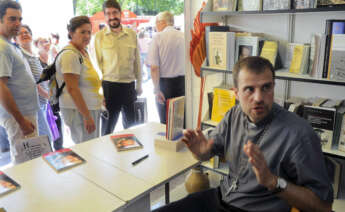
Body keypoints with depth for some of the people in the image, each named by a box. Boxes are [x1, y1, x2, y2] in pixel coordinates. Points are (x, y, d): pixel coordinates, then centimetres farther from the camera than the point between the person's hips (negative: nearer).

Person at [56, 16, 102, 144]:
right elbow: (72, 89, -22)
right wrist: (87, 116, -23)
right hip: (78, 110, -9)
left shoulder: (84, 52, 13)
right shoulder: (70, 54, -16)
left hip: (92, 108, 9)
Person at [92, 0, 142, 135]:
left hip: (129, 85, 3)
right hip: (109, 86, -3)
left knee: (131, 125, 15)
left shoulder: (132, 34, 5)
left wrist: (139, 84, 11)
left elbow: (137, 61, 10)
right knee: (107, 126, 7)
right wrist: (100, 89, -6)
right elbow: (96, 63, -1)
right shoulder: (99, 36, -2)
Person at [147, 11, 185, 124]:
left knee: (166, 122, 6)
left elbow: (154, 67, -13)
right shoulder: (183, 36, 3)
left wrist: (157, 89, -10)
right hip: (182, 81, 4)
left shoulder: (157, 38, -7)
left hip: (165, 82, -3)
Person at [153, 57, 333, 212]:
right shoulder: (234, 115, 0)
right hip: (220, 197, 5)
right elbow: (207, 152, 10)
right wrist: (201, 151, -14)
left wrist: (272, 181, -31)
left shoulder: (299, 133, -20)